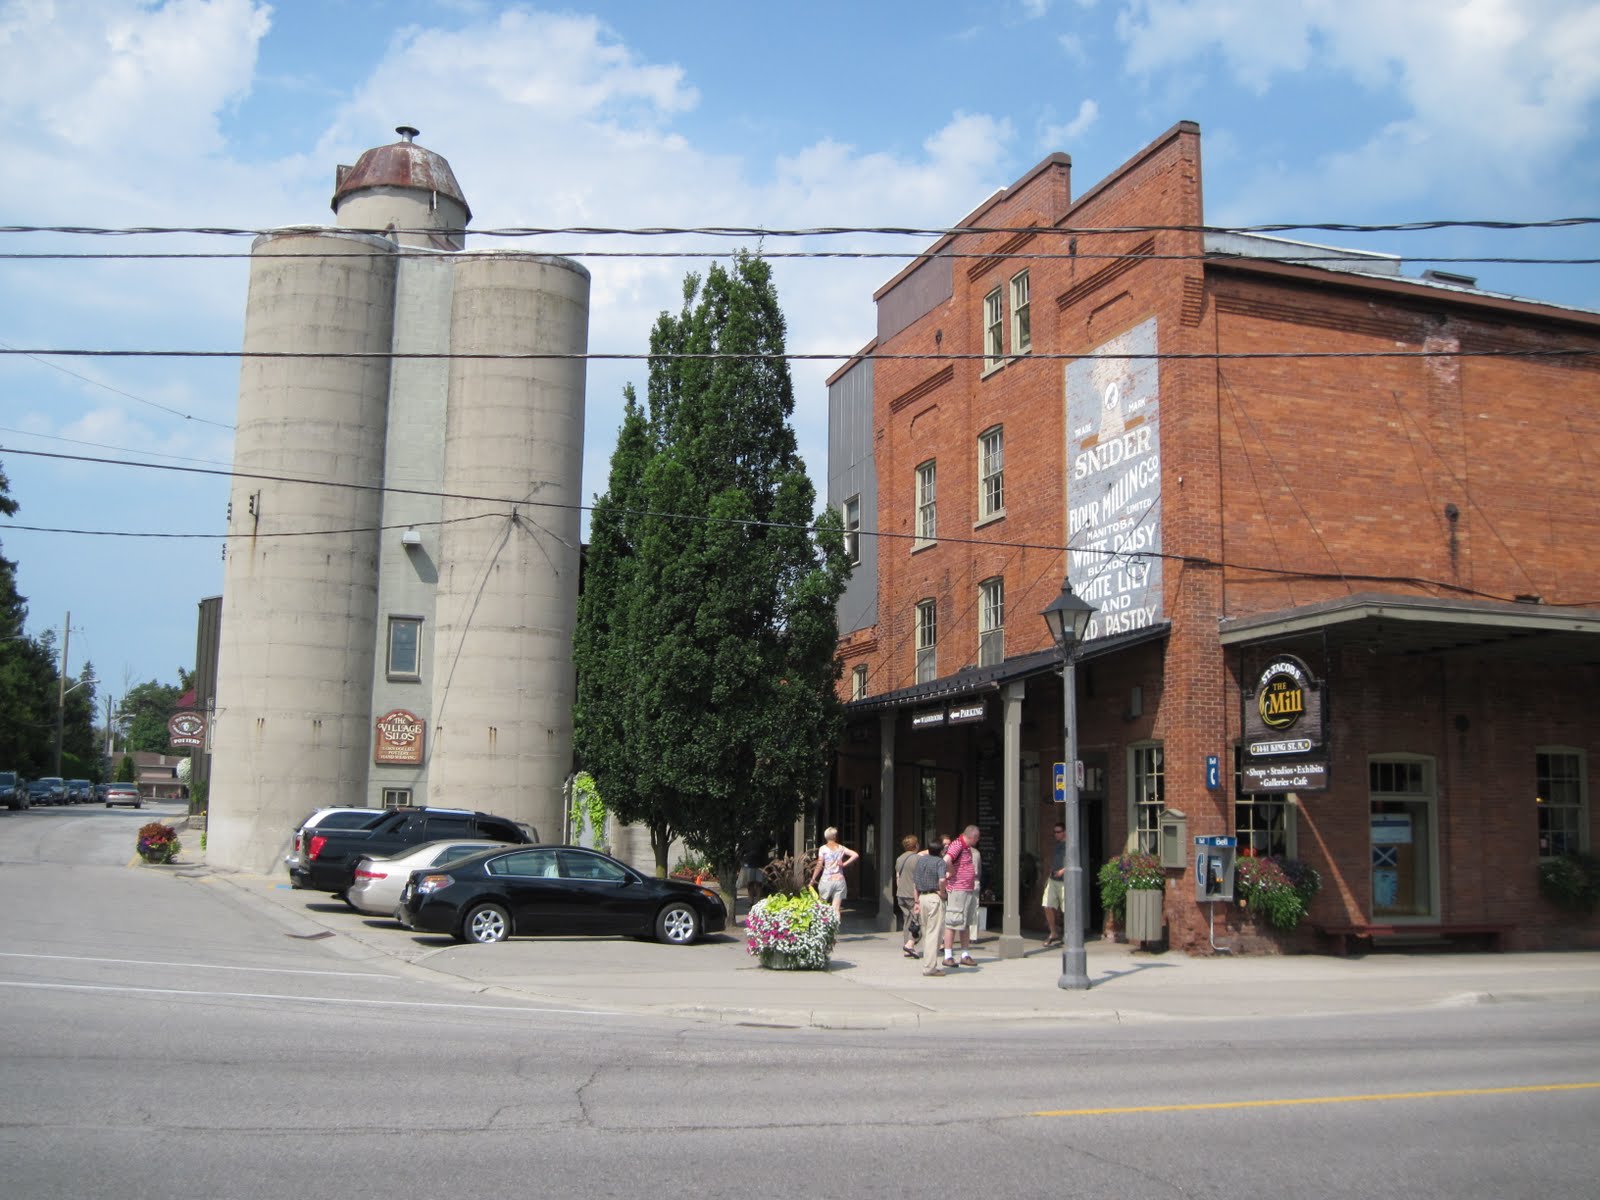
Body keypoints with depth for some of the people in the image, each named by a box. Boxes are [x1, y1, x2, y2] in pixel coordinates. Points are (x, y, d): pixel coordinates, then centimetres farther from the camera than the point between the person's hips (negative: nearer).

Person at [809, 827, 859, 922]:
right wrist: (844, 864, -1)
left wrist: (812, 880, 1)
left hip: (827, 880, -2)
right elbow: (855, 855, -5)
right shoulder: (841, 848, 5)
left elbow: (819, 866, -5)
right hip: (839, 880, 2)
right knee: (837, 909, 1)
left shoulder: (823, 848, -3)